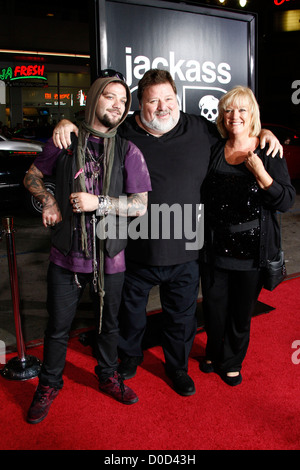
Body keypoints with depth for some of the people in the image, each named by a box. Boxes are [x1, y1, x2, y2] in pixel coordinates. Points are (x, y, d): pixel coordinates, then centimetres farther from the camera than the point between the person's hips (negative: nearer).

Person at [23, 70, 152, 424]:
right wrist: (48, 201, -5)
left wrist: (99, 202, -19)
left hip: (109, 258, 0)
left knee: (108, 323, 18)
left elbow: (140, 205, -7)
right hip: (66, 255, 0)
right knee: (58, 326, 12)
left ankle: (108, 376, 42)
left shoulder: (128, 151, -2)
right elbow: (32, 175, 13)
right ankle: (49, 385, 35)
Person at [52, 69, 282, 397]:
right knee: (131, 311, 21)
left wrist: (263, 132, 3)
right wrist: (66, 124, -12)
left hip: (184, 251, 1)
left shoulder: (200, 130, -1)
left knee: (181, 316, 18)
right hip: (135, 249, 0)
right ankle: (129, 357, 51)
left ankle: (177, 367, 45)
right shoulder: (122, 132, -6)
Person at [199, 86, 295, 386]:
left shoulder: (268, 152, -5)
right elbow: (202, 194, 13)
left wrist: (259, 172, -24)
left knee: (242, 311, 14)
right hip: (215, 247, 2)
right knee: (213, 308, 14)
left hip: (252, 251, -2)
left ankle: (232, 362, 39)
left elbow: (286, 201, -11)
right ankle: (214, 354, 43)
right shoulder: (214, 150, 2)